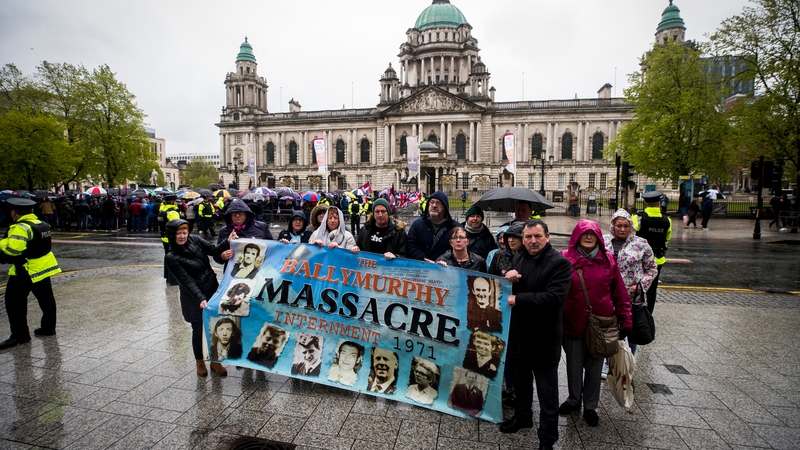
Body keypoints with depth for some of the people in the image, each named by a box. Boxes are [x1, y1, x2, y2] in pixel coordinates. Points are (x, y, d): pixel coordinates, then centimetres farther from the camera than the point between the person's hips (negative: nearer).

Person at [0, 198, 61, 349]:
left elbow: (12, 249, -29)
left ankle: (20, 335, 4)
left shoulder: (20, 228, -20)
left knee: (14, 302, 1)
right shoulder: (43, 224, 7)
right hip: (44, 266, 9)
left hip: (26, 271, -9)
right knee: (46, 299, 16)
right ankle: (48, 327, 26)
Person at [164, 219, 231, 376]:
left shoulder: (194, 240, 0)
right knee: (199, 330, 8)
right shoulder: (171, 258, -12)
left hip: (213, 290, 4)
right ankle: (200, 362, 32)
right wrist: (200, 298, -28)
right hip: (194, 298, -4)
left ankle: (215, 361, 25)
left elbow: (213, 250, -7)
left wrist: (228, 243, -25)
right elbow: (186, 281, -18)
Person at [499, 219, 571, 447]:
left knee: (547, 392, 8)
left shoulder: (560, 262, -15)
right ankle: (522, 416, 45)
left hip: (544, 337, -6)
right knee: (521, 382, 24)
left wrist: (517, 299, -23)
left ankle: (547, 438, 23)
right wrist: (507, 279, -11)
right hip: (518, 332, 6)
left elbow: (554, 297, -27)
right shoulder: (518, 258, 6)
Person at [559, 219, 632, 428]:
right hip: (573, 323, -1)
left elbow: (620, 293, 1)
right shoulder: (566, 258, -9)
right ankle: (574, 400, 38)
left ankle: (590, 406, 33)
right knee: (574, 366, 15)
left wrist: (625, 320, 1)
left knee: (595, 367, 14)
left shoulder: (607, 260, -3)